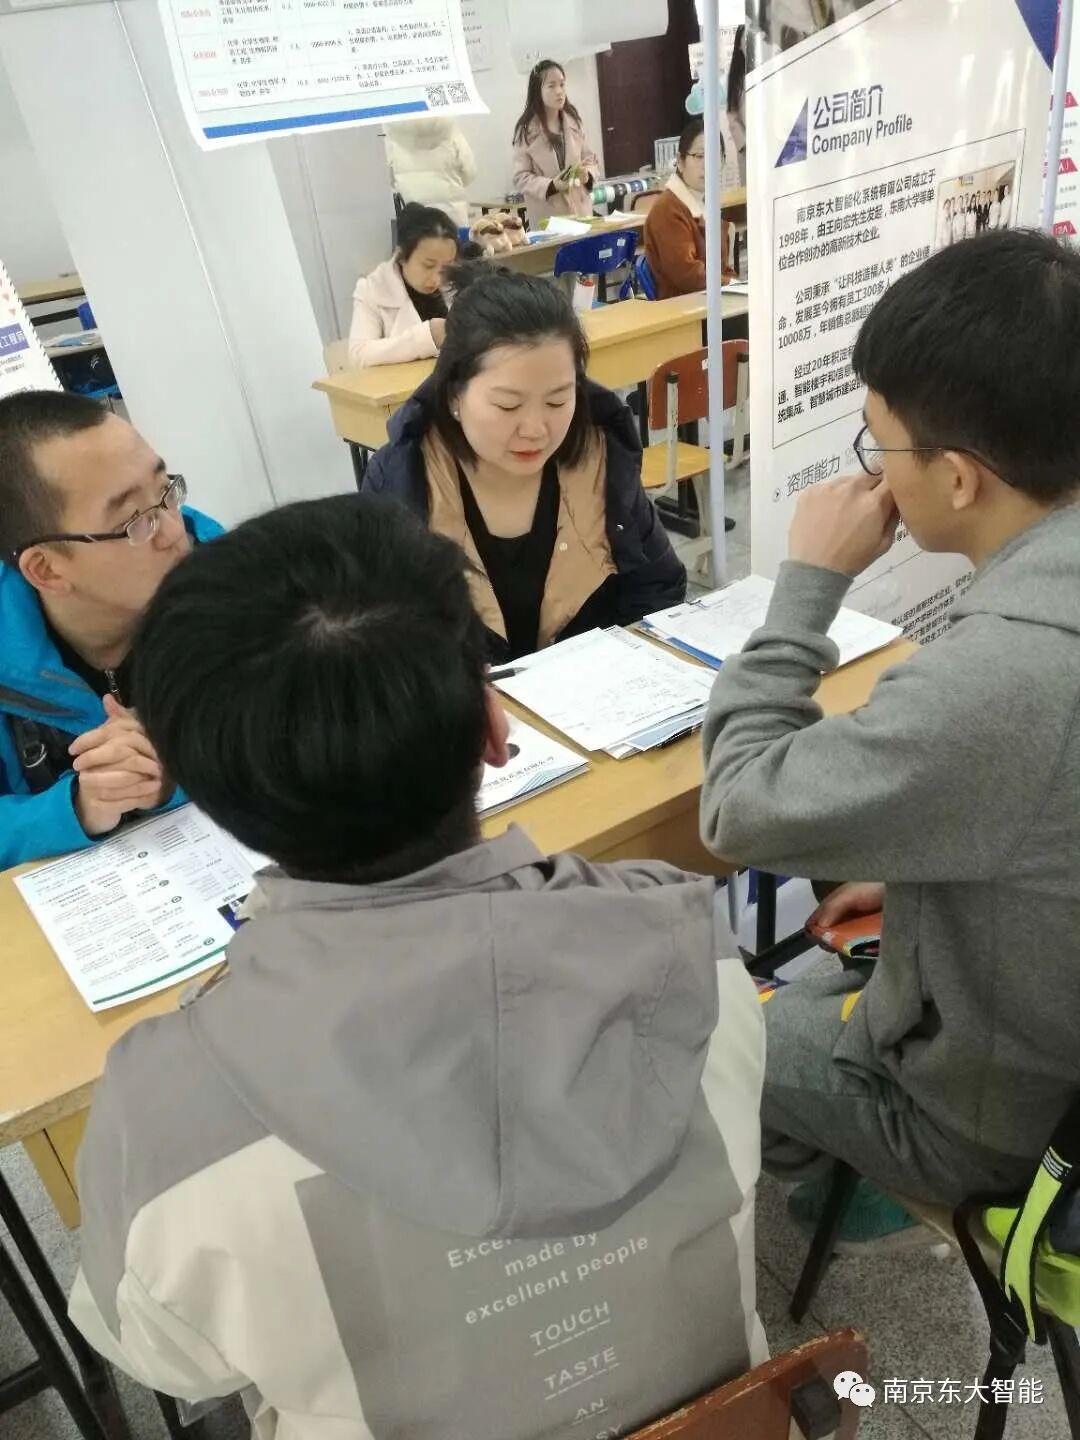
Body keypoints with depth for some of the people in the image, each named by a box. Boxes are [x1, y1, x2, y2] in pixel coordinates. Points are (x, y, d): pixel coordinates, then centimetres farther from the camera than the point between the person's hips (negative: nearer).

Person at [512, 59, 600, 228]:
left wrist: (588, 175, -10)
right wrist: (551, 185, -22)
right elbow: (521, 178, -7)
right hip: (547, 218, -4)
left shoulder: (574, 122, 7)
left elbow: (591, 161, 13)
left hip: (581, 212, 4)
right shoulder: (527, 130, -5)